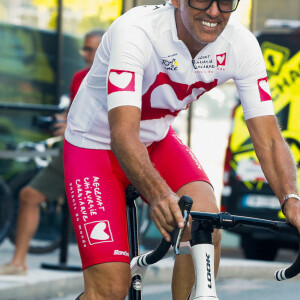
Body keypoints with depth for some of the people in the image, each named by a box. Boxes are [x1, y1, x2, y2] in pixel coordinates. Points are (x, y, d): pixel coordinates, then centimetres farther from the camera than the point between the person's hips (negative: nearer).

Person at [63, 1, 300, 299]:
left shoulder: (241, 44, -19)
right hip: (96, 145, -4)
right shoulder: (134, 31, -33)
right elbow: (123, 132, -43)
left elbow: (268, 138, -20)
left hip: (157, 140, 4)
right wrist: (158, 194, -60)